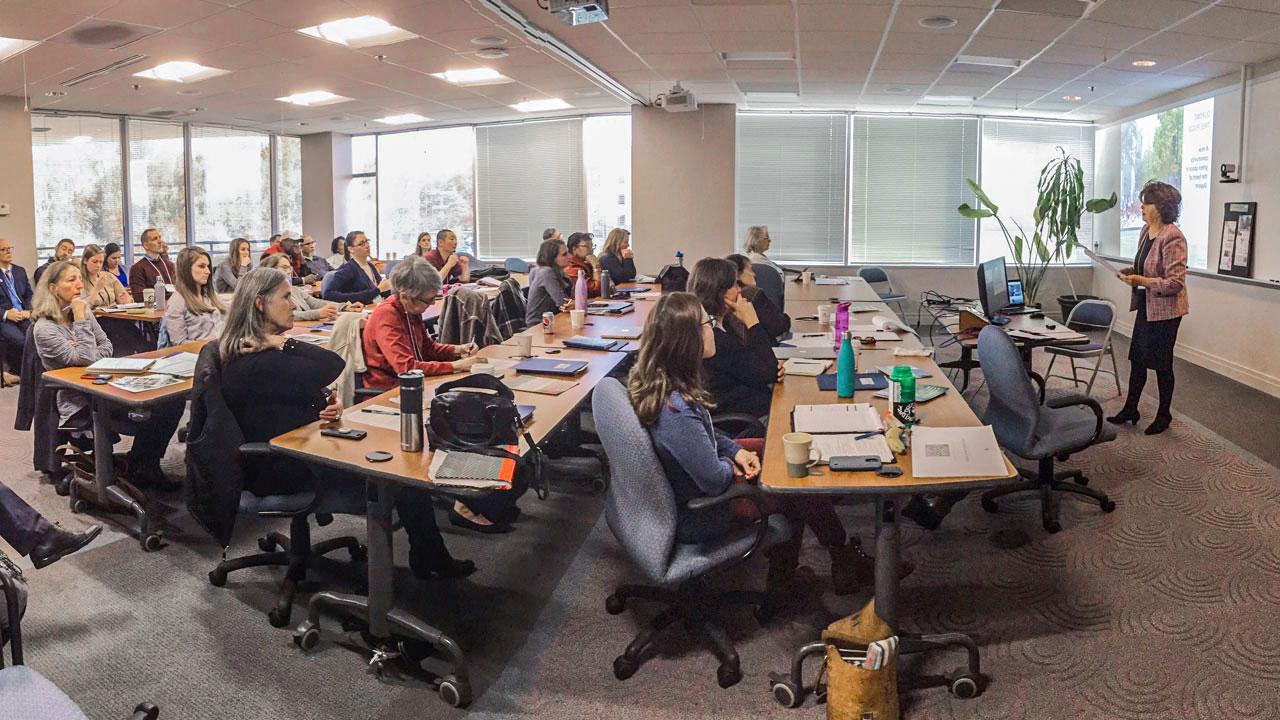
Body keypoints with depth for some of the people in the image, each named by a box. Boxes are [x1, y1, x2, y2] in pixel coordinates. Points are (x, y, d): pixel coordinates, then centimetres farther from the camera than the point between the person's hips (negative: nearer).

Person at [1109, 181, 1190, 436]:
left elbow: (1175, 283, -24)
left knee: (1161, 363, 5)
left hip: (1165, 310, -8)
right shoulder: (1146, 230, 5)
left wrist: (1141, 281, -25)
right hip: (1145, 307, 8)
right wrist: (1131, 272, 4)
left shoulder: (1172, 238, -22)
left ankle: (1164, 415, 22)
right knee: (1137, 358, 15)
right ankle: (1130, 410, 27)